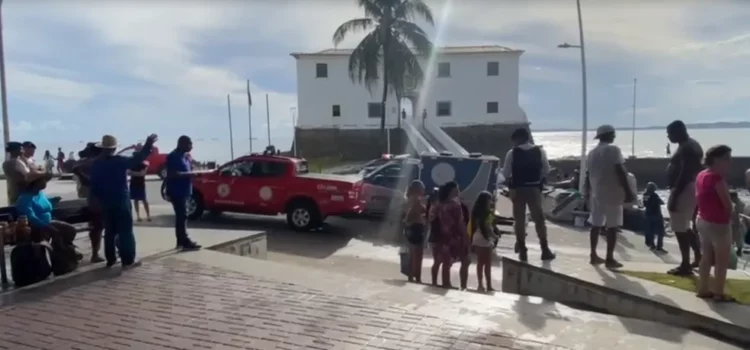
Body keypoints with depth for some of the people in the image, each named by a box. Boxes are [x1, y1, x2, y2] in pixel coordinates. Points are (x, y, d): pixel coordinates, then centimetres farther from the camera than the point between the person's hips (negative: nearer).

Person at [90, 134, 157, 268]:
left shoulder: (96, 164, 1)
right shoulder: (120, 161, -13)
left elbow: (93, 185, 4)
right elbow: (137, 159, -8)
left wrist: (99, 199, 15)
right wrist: (148, 144, -3)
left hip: (105, 203, 5)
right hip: (121, 201, -5)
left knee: (109, 232, 14)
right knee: (125, 231, -1)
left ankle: (110, 259, 17)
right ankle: (128, 260, -2)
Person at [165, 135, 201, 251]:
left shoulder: (185, 156, 14)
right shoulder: (174, 156, -14)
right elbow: (173, 174, -23)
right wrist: (190, 174, -21)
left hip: (184, 191, 10)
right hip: (177, 192, -10)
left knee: (181, 216, 13)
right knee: (182, 216, -10)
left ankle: (181, 241, 19)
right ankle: (185, 242, -9)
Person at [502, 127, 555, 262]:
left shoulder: (512, 153, -8)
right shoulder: (540, 151, -1)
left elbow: (505, 173, -8)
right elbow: (546, 170, 3)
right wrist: (537, 179, 13)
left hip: (518, 189, -1)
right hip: (534, 188, 2)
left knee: (519, 220, 7)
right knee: (539, 218, 11)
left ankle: (522, 251, 10)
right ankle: (545, 249, 16)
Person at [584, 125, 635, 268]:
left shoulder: (592, 152, 13)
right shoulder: (613, 149, -9)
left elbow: (588, 174, 15)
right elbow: (620, 172, -15)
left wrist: (587, 192, 22)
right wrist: (628, 191, -14)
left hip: (596, 193, 7)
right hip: (612, 193, -7)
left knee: (596, 225, 10)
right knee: (612, 226, -2)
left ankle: (594, 256, 14)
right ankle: (610, 259, -1)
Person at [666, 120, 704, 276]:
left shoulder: (686, 148, -18)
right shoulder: (692, 145, 14)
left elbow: (685, 174, -24)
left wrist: (674, 196, -23)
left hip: (683, 191, -11)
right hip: (689, 189, 11)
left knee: (680, 229, -2)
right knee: (684, 228, 20)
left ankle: (685, 265, 4)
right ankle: (699, 257, 28)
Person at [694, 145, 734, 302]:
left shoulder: (701, 175, 5)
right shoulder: (717, 178, -21)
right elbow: (727, 204, -17)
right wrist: (730, 217, 0)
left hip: (703, 221, 8)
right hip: (718, 224, -8)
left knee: (707, 258, 16)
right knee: (722, 261, 4)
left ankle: (703, 289, 22)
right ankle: (718, 293, 11)